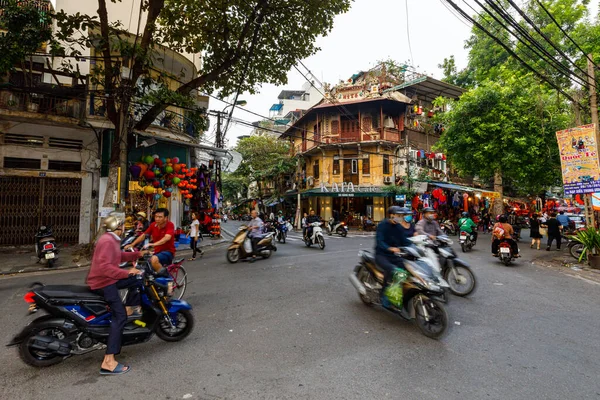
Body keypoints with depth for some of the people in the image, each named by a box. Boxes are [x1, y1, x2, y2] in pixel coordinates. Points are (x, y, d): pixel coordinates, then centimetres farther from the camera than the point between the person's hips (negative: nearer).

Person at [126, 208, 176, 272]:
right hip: (157, 251, 7)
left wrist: (153, 244, -45)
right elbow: (143, 235, 11)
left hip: (168, 251, -7)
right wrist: (132, 244, 5)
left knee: (154, 259, -33)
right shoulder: (153, 225, 0)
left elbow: (167, 238, -34)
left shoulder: (170, 225, -18)